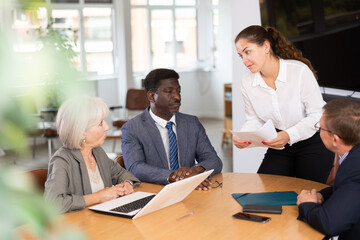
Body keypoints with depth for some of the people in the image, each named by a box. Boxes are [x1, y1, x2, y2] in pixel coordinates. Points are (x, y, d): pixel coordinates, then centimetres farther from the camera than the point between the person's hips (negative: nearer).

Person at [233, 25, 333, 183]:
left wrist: (289, 135, -32)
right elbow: (254, 120, 4)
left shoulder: (300, 71, -19)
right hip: (279, 148, 4)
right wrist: (242, 137, -19)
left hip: (313, 144, -4)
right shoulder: (247, 83, -4)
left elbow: (317, 115, -17)